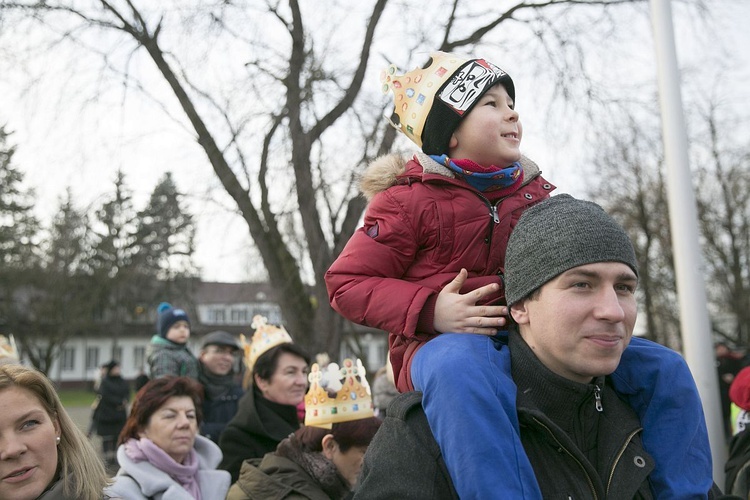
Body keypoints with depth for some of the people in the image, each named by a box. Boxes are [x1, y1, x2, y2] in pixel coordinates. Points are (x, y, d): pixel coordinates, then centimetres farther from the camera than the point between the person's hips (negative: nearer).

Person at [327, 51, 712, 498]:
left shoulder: (535, 193, 14)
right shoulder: (409, 199, -3)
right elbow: (347, 282, -6)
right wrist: (431, 310, -22)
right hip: (446, 344, -6)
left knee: (663, 367, -4)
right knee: (461, 372, -44)